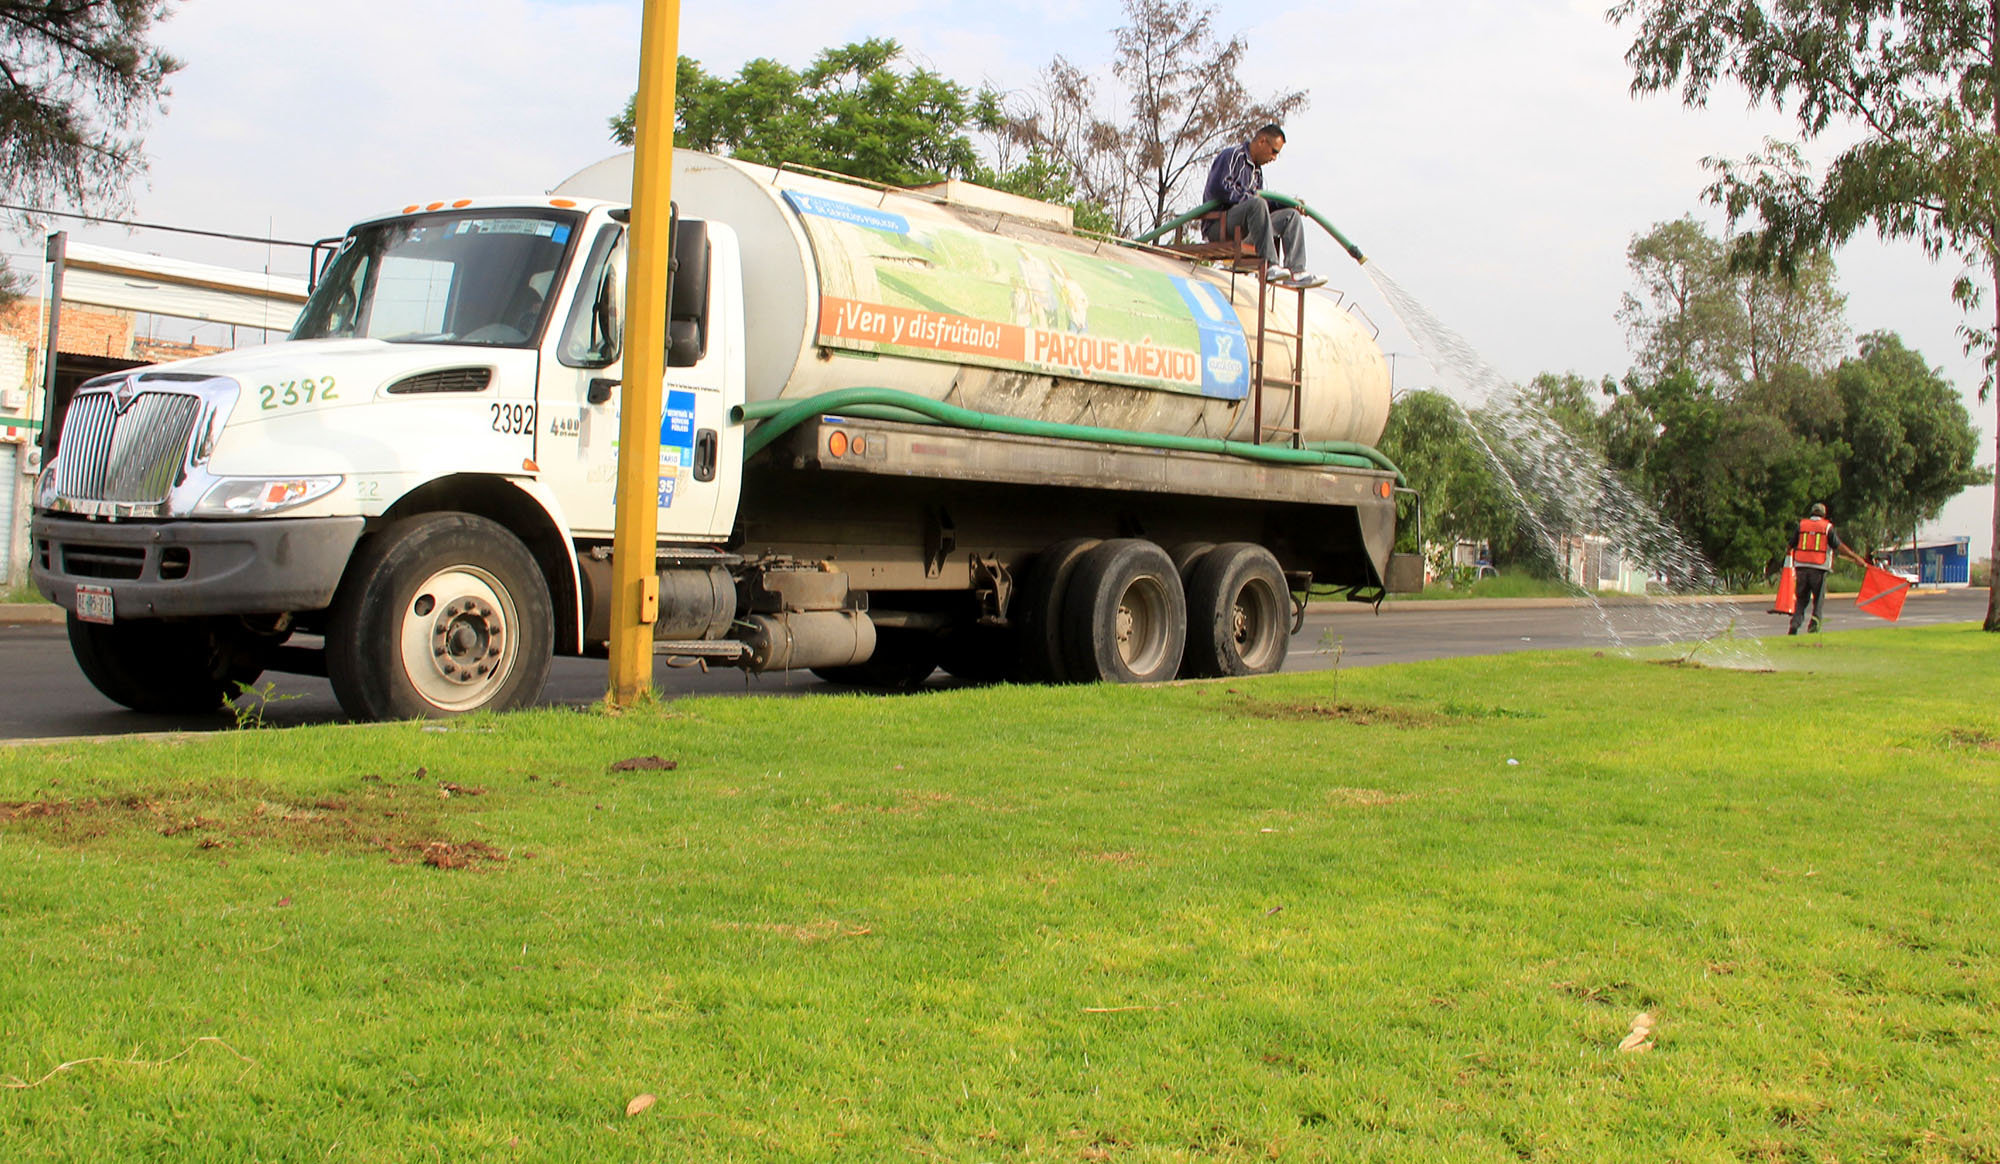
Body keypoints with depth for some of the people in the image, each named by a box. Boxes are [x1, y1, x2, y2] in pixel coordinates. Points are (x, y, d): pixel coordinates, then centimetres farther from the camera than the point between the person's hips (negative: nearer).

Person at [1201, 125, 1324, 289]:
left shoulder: (1257, 170, 26)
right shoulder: (1233, 156, -2)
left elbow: (1262, 198, 22)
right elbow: (1218, 189, -16)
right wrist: (1252, 196, -12)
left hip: (1244, 230, 9)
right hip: (1219, 225, -9)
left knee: (1292, 215, -2)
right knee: (1257, 204, -35)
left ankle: (1295, 271, -21)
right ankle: (1270, 265, -43)